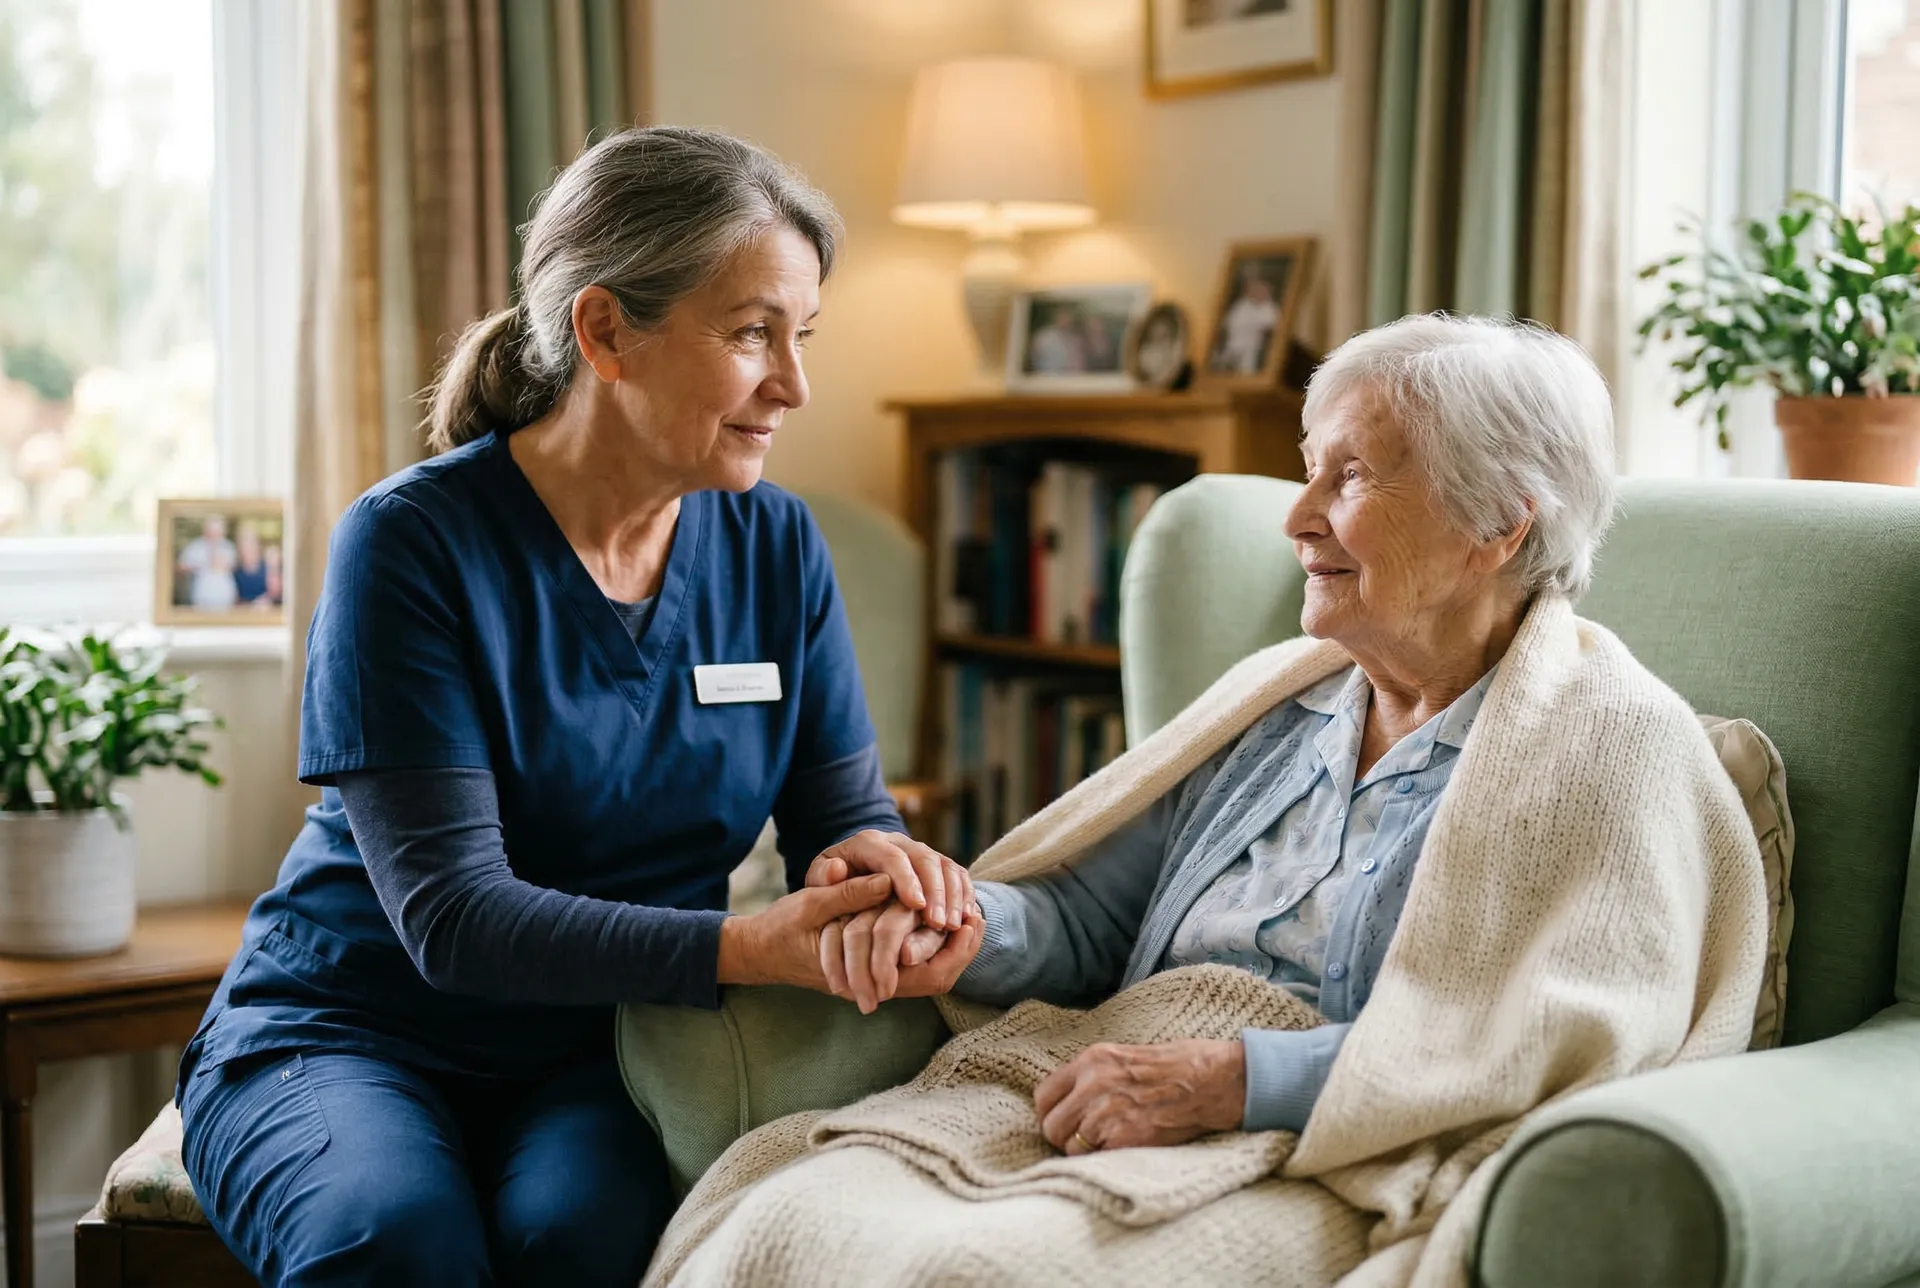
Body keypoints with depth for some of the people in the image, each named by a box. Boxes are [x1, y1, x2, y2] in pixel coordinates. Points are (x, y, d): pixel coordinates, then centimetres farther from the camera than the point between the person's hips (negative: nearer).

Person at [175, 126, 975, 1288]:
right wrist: (743, 947, -33)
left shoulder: (775, 547, 1)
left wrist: (880, 860, -22)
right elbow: (451, 916, -20)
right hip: (348, 1030, -2)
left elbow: (845, 807, 4)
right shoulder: (412, 546, -14)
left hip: (604, 1054, 2)